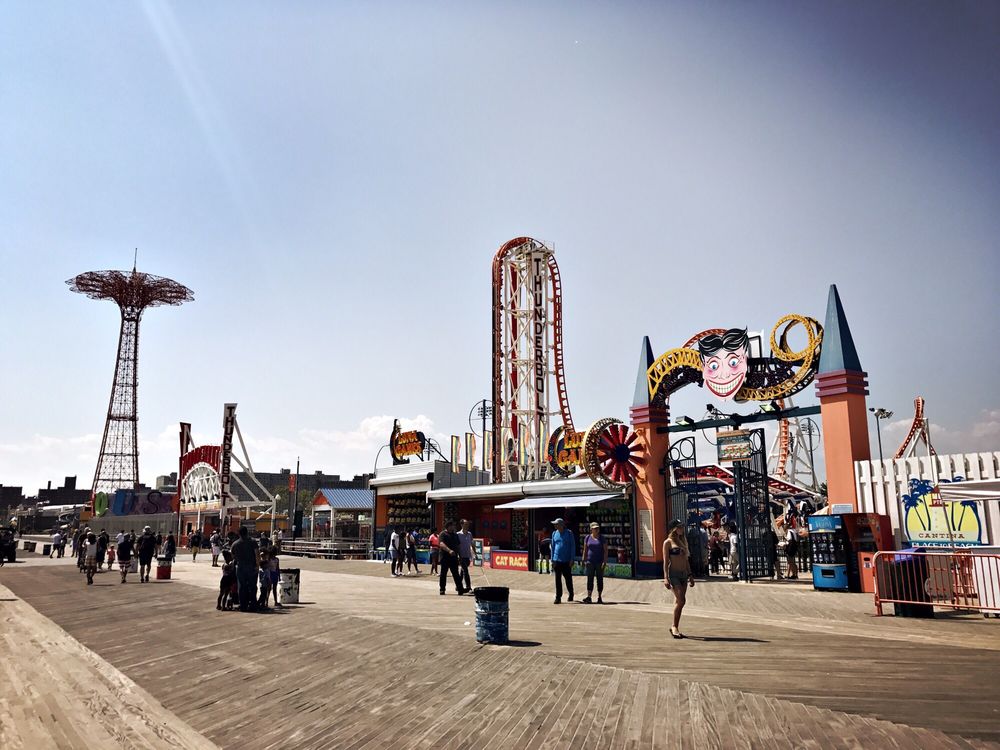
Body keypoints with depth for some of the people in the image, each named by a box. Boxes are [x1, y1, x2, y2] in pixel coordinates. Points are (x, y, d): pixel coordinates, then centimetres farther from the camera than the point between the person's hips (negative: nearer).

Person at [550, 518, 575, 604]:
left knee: (568, 579, 8)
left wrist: (572, 559, -8)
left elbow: (573, 546, -2)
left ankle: (571, 594, 29)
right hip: (557, 560, 3)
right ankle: (558, 597, 4)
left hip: (566, 561, -3)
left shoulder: (569, 533, -2)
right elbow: (553, 547, 12)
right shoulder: (554, 534, 8)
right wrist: (552, 560, 6)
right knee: (558, 579, 1)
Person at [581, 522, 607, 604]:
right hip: (590, 562, 1)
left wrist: (605, 562, -11)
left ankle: (599, 598, 10)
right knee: (590, 579, -5)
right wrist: (584, 561, 3)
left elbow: (605, 550, -2)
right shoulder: (588, 538, 5)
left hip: (599, 562, -1)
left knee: (600, 579, 3)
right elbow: (585, 550, 8)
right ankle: (589, 597, -8)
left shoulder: (602, 539, 1)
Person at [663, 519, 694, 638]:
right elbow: (666, 561, -7)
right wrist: (666, 578, -14)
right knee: (681, 600, -15)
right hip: (673, 574, -7)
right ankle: (674, 626, -3)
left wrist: (690, 575, 17)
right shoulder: (668, 542, -4)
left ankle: (675, 628, 13)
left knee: (679, 601, 6)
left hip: (684, 574, 7)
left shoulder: (683, 541, 16)